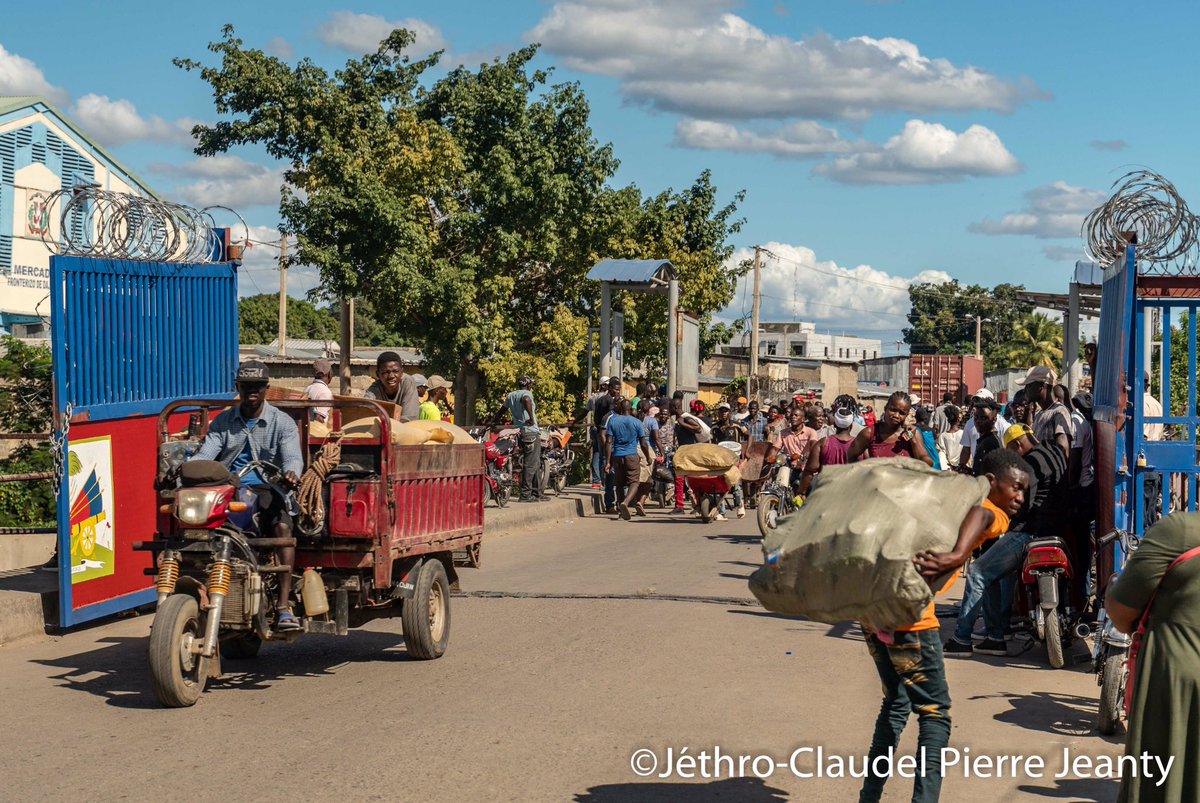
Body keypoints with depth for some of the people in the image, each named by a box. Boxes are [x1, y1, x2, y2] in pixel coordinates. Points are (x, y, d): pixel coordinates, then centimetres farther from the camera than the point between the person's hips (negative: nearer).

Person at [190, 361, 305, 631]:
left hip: (266, 490, -2)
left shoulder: (282, 422, 9)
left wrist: (291, 471, -33)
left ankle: (284, 605, -35)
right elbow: (206, 452, 4)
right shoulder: (224, 421, 17)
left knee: (282, 527, -32)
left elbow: (292, 455, -7)